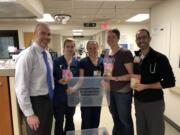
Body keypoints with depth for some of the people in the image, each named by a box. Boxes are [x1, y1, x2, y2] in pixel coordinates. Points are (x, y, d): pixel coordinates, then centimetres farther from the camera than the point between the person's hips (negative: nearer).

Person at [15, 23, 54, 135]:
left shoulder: (47, 55, 6)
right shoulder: (27, 55, -21)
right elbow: (21, 88, -22)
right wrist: (29, 114, -20)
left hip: (48, 100, 8)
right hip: (36, 102, -8)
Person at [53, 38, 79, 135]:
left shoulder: (76, 63, 3)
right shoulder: (56, 61, -6)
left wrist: (74, 87, -14)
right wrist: (59, 81, -22)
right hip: (59, 97, -3)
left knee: (70, 120, 19)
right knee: (59, 121, 9)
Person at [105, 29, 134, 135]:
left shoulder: (125, 53, -13)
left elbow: (131, 75, -16)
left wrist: (115, 78, -24)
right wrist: (105, 80, 0)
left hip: (123, 92, -6)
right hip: (111, 92, 6)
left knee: (125, 120, 7)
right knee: (116, 119, 21)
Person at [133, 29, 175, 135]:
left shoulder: (160, 58, -14)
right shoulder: (135, 57, 3)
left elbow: (170, 82, -16)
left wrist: (145, 86, -20)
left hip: (154, 102, -5)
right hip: (138, 101, 5)